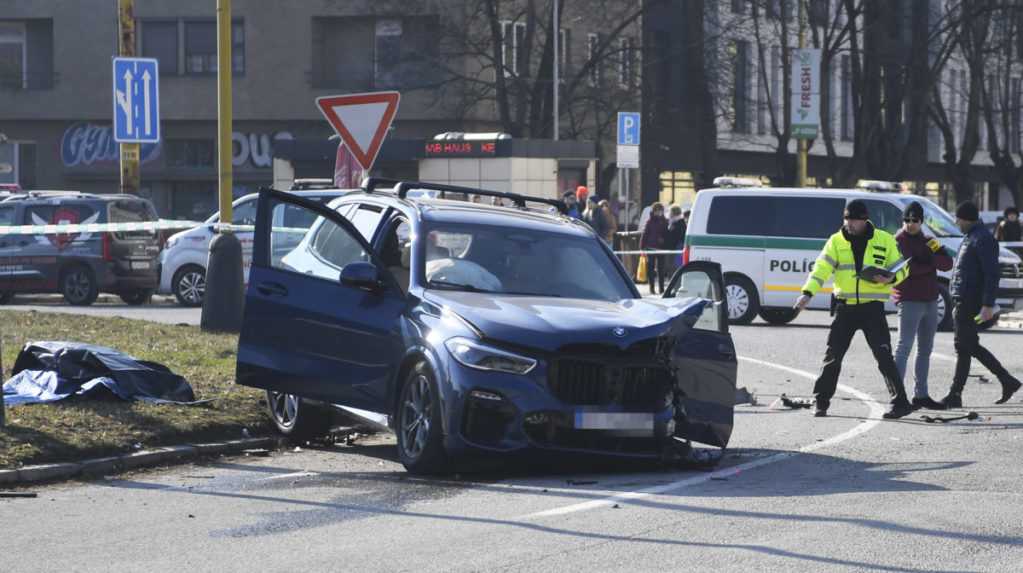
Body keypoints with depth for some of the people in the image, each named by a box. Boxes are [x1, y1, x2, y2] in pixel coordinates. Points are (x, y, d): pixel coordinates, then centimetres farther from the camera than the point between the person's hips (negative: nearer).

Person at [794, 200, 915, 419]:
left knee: (884, 357, -7)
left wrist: (890, 278, -16)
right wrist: (807, 293, -20)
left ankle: (900, 402, -2)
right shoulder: (837, 241, 4)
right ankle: (820, 401, 16)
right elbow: (822, 269, -6)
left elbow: (901, 269, 7)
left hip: (872, 308, -2)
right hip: (845, 307, 2)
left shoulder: (884, 240, 1)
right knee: (833, 356, 5)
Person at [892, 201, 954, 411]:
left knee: (925, 350, 13)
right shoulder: (898, 242, -3)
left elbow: (948, 263, 2)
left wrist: (931, 256, -16)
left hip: (930, 301, 8)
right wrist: (930, 263, -10)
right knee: (904, 348, -12)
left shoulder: (927, 242, 16)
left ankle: (921, 395, 20)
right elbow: (904, 268, -19)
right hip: (909, 301, -8)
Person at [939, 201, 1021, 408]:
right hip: (962, 301, 11)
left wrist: (988, 305, -25)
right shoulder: (970, 237, 18)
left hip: (969, 302, -11)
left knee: (964, 348, -5)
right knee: (970, 347, 14)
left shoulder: (982, 239, -14)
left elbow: (991, 273, -20)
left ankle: (955, 396, -1)